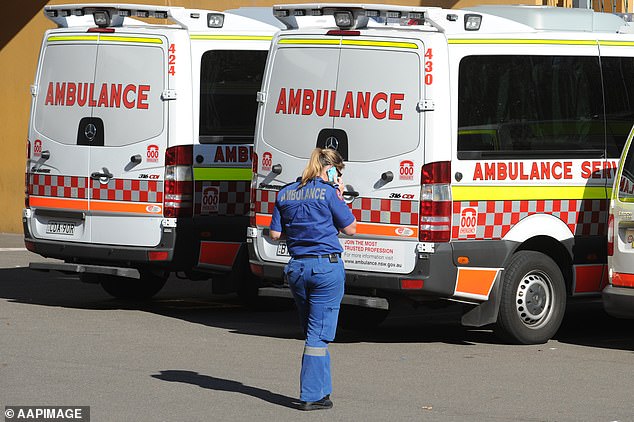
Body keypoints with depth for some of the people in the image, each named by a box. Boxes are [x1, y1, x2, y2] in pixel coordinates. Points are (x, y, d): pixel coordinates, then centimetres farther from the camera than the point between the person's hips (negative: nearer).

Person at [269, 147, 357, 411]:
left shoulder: (285, 194, 8)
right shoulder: (327, 192, -8)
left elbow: (275, 234, 11)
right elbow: (350, 229, 0)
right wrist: (339, 196, 5)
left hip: (296, 268, 6)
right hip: (327, 265, -5)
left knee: (312, 332, 17)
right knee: (320, 334, -2)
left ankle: (320, 390, 22)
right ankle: (312, 396, -3)